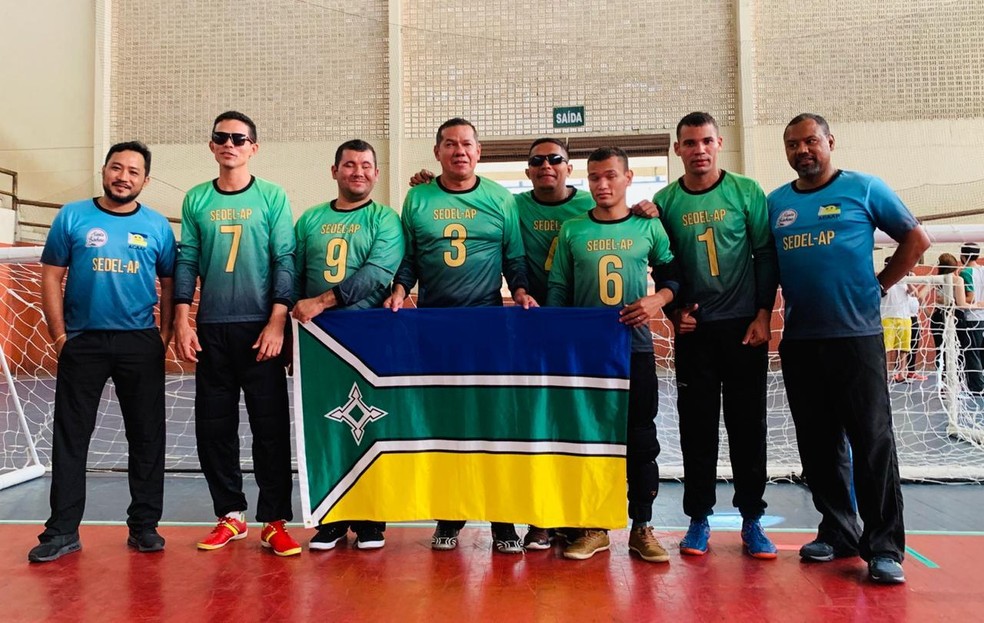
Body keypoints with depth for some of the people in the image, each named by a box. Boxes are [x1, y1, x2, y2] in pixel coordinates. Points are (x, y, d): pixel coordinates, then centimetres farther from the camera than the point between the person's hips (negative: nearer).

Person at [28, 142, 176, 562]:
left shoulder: (158, 226, 5)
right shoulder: (73, 217, 3)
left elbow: (170, 284, 8)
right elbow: (51, 277, 3)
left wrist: (164, 335, -1)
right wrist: (59, 335, -3)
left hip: (141, 344, 1)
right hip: (83, 342, 0)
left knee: (147, 437, 5)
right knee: (70, 438, 5)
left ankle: (144, 526, 17)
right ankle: (62, 531, 16)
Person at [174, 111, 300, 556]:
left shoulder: (272, 197, 2)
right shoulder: (196, 199, 10)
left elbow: (285, 260, -2)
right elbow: (186, 262, 9)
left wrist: (277, 322, -10)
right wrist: (182, 322, 1)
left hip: (259, 327, -3)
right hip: (211, 328, 3)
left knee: (271, 426, -1)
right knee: (213, 427, 7)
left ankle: (274, 522, 10)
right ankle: (230, 515, 21)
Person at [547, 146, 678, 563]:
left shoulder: (649, 227, 6)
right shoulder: (572, 230, 6)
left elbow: (671, 274, 10)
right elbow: (558, 289, 6)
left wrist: (657, 299, -10)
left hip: (635, 346, 0)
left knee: (641, 438, 3)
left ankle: (641, 527, 16)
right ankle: (594, 527, 17)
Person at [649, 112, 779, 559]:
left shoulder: (746, 191, 2)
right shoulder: (665, 201, 4)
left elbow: (766, 255, 1)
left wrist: (763, 315, -5)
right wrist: (674, 310, -4)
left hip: (744, 327, 0)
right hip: (693, 329, 1)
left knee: (748, 425, 5)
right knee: (697, 427, 5)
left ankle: (751, 520, 18)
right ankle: (698, 519, 17)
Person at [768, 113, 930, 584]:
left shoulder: (864, 188, 2)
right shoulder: (775, 203, 11)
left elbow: (916, 239, 5)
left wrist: (879, 286, 1)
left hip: (856, 334, -4)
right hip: (799, 339, 4)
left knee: (873, 441, -2)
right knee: (819, 444, 9)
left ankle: (885, 546, 7)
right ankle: (838, 533, 22)